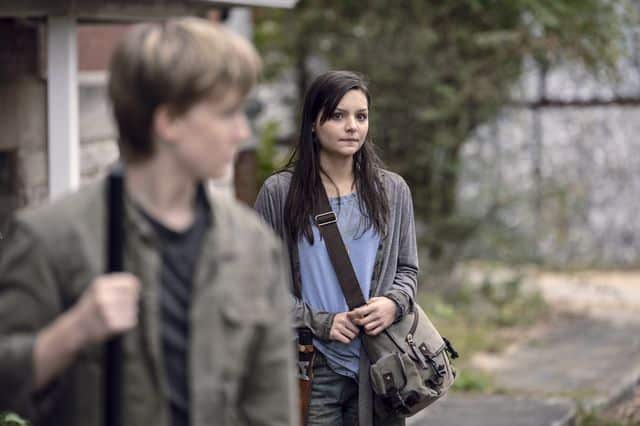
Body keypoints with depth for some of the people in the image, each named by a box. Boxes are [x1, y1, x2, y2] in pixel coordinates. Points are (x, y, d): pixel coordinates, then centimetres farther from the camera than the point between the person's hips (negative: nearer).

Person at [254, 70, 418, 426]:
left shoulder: (392, 191, 10)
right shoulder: (279, 192, 0)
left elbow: (407, 270, 15)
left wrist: (394, 303, -6)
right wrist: (320, 323, -11)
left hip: (376, 367, 3)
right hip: (311, 368, -2)